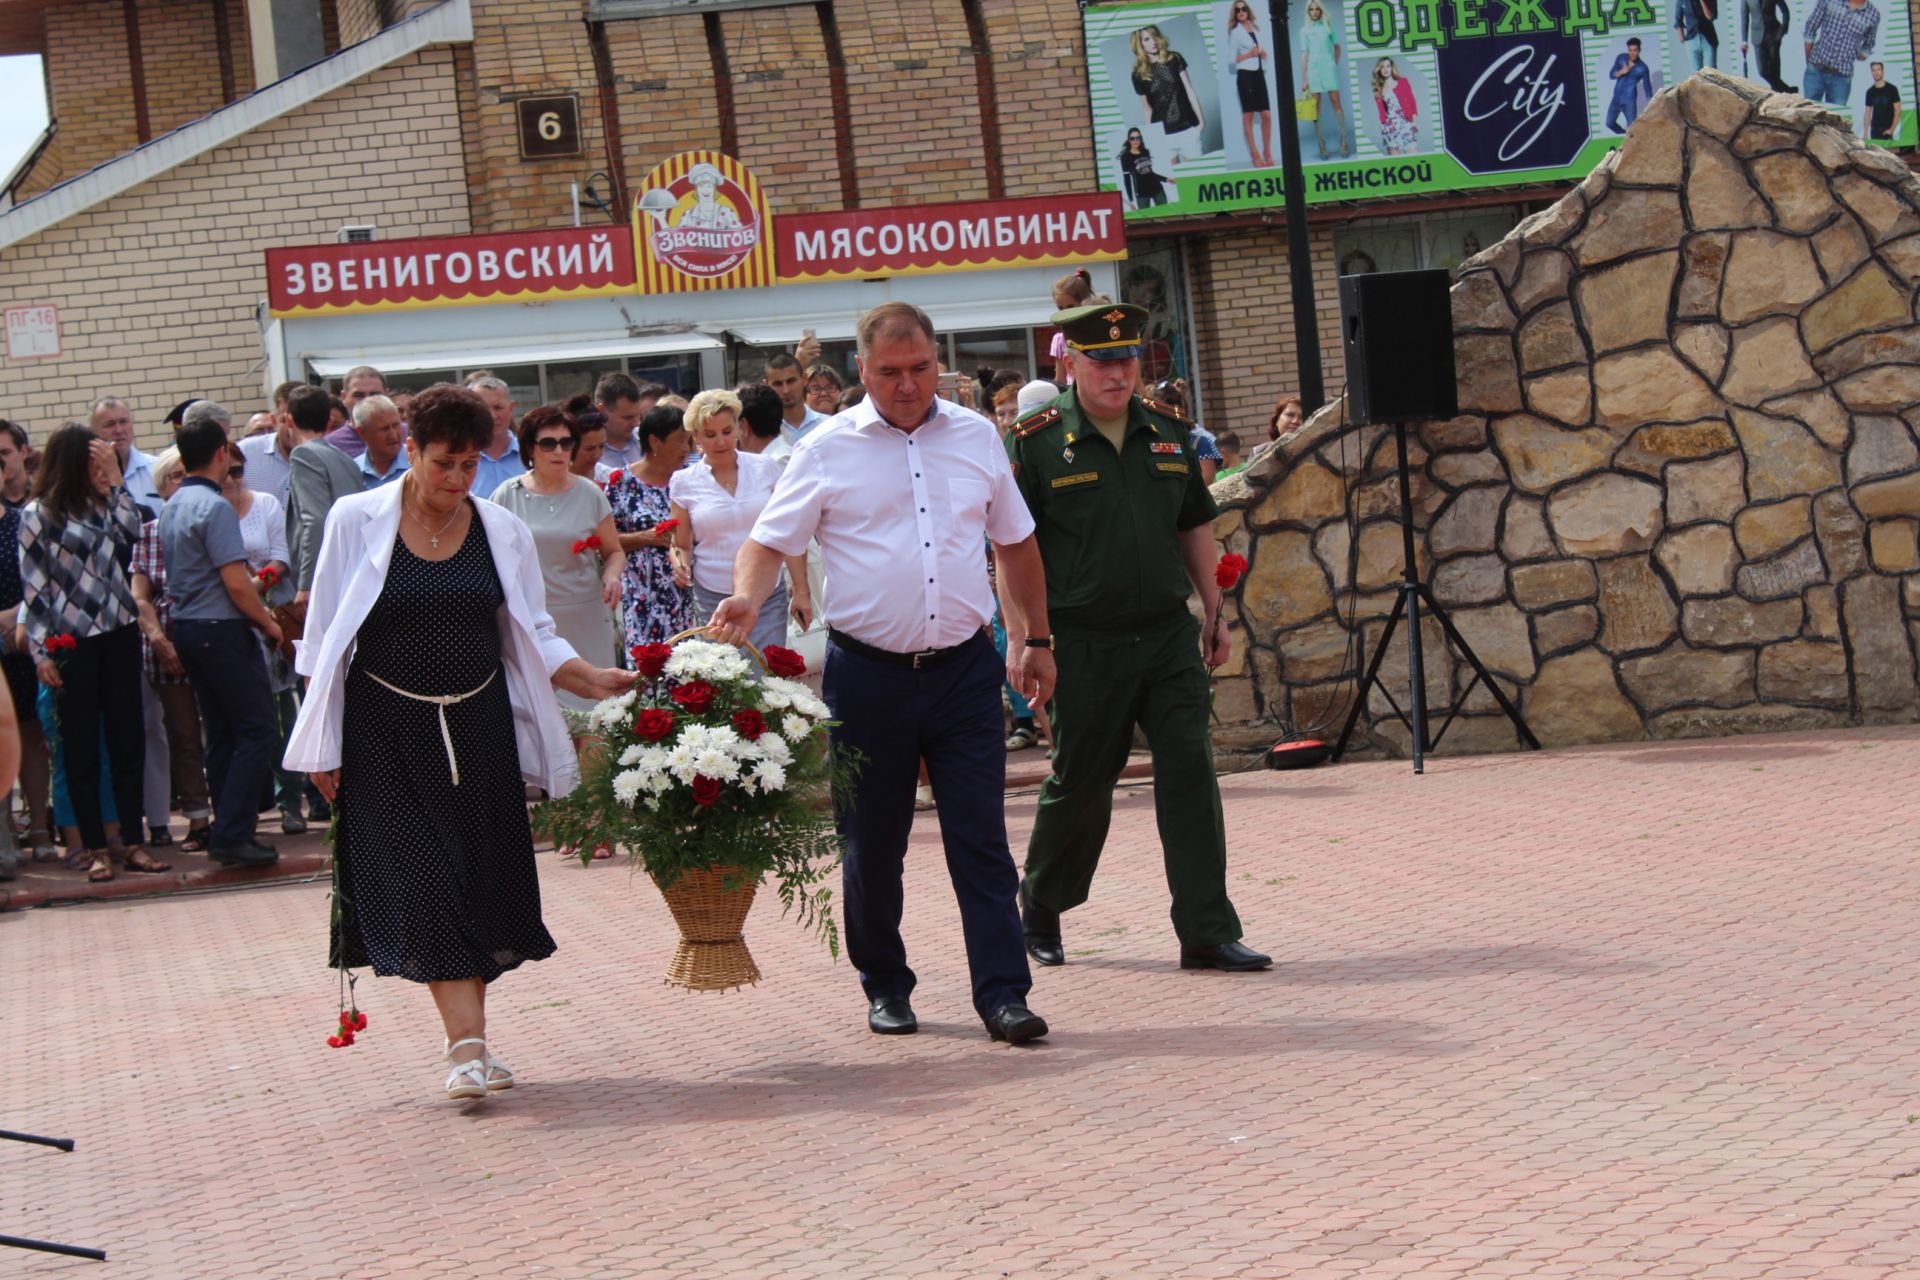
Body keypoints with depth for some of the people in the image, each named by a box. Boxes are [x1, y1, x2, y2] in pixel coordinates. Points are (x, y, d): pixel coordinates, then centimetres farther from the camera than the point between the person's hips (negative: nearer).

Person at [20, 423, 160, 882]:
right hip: (72, 642, -5)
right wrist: (41, 653, -10)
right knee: (82, 747, 2)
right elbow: (33, 587, -5)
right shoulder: (37, 515, -3)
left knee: (128, 739, 5)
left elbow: (132, 533, -6)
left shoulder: (101, 505, 12)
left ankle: (134, 843, 10)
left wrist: (115, 479, -2)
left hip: (118, 636, 5)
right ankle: (96, 848, 7)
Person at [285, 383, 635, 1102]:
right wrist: (322, 746, -3)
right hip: (388, 731, -3)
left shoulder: (501, 531, 5)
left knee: (484, 881, 1)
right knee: (421, 883, -11)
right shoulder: (357, 522, -2)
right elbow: (326, 637, 1)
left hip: (478, 726, 3)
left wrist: (590, 681, -8)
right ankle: (470, 1047, -16)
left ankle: (469, 1042, 12)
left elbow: (531, 635, 10)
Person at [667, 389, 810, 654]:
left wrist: (801, 590, 3)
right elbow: (682, 546, 12)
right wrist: (681, 564, -11)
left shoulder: (765, 468, 4)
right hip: (712, 600, 0)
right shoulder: (684, 482, 3)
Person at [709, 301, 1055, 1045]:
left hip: (964, 668, 1)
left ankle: (1002, 992, 0)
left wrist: (1037, 640, 18)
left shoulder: (976, 438, 8)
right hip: (868, 672, -1)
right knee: (872, 845, 7)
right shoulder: (828, 451, 0)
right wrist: (746, 598, -20)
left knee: (981, 838, -2)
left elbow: (1016, 542, 18)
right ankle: (884, 985, 23)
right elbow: (771, 542, 1)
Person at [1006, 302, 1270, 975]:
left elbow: (1195, 526, 18)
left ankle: (1208, 933, -1)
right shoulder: (1036, 441, -6)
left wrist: (1213, 612, 16)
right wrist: (1020, 637, -12)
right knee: (1080, 782, 7)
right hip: (1083, 644, -4)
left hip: (1168, 635, 4)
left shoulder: (1167, 432, 9)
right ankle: (1039, 909, 30)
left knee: (1190, 771, -4)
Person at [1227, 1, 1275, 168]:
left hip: (1259, 73, 5)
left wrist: (1263, 53, 6)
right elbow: (1231, 58, -6)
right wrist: (1249, 54, -14)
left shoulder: (1256, 28, 14)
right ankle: (1254, 154, 4)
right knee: (1248, 116, 0)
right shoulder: (1235, 33, -2)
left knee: (1266, 115, -1)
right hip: (1245, 75, -5)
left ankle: (1267, 152, 8)